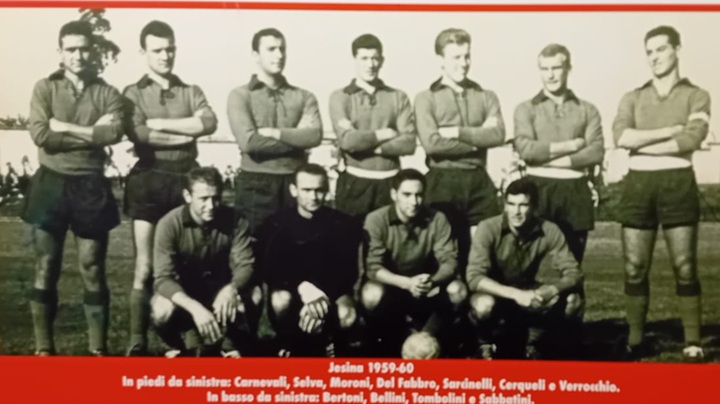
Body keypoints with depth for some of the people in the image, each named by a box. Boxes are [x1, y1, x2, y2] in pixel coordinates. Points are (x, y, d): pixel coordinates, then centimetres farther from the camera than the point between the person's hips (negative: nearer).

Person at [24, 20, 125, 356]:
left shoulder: (107, 93, 5)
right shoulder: (45, 88, 4)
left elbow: (115, 133, -14)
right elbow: (40, 135, -12)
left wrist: (64, 127, -12)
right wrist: (93, 133, -10)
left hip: (90, 187, 0)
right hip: (51, 185, 0)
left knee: (93, 272, 4)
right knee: (45, 270, 5)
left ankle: (98, 348, 12)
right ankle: (43, 348, 15)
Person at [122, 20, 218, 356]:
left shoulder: (191, 91, 13)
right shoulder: (133, 93, 8)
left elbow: (209, 122, -8)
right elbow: (139, 134, -11)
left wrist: (160, 123, -10)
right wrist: (187, 133, -7)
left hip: (185, 181, 2)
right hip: (149, 182, -2)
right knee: (145, 268, -2)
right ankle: (137, 344, 2)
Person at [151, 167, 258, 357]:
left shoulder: (234, 220, -18)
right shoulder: (169, 224, -23)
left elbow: (245, 264, -20)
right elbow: (163, 278, -29)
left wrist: (231, 289, -44)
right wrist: (195, 308, -47)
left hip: (220, 287, 1)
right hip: (183, 290, -1)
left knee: (254, 295, -29)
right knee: (162, 311, -34)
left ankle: (231, 346, -1)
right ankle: (186, 347, 0)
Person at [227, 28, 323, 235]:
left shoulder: (304, 97, 10)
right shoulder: (240, 95, 1)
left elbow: (315, 136, -8)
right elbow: (249, 142, -13)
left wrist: (274, 133, -13)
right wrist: (296, 140, -6)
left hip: (295, 185, 3)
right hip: (255, 185, -2)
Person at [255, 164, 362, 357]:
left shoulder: (343, 224, -11)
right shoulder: (276, 224, -11)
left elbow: (348, 271, -12)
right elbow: (269, 270, -16)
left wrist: (324, 295, -31)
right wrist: (302, 287, -35)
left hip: (330, 288, 1)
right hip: (290, 286, 0)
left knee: (347, 315, -29)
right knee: (281, 300, -34)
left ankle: (330, 347, 0)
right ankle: (287, 347, -9)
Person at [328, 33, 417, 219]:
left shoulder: (398, 97, 6)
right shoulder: (340, 97, 3)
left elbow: (408, 143, -5)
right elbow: (347, 140, -11)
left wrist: (364, 142, -10)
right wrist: (385, 134, -5)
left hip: (389, 182, 1)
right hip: (354, 183, -1)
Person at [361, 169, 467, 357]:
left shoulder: (437, 219, -13)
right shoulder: (376, 220, -18)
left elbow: (449, 262, -16)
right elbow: (374, 268, -24)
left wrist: (432, 280, -39)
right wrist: (407, 282, -41)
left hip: (427, 289, 2)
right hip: (392, 284, -2)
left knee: (458, 290, -25)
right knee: (371, 294, -35)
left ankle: (429, 336, -4)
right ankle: (392, 343, -6)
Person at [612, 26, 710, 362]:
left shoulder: (696, 96, 7)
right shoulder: (633, 98, 14)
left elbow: (692, 139, -12)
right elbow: (620, 136, -6)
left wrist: (640, 143, -8)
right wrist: (672, 130, -11)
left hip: (677, 184, -2)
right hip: (638, 185, 2)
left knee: (685, 267, -2)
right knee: (634, 267, 2)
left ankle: (692, 343, 4)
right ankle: (635, 341, 10)